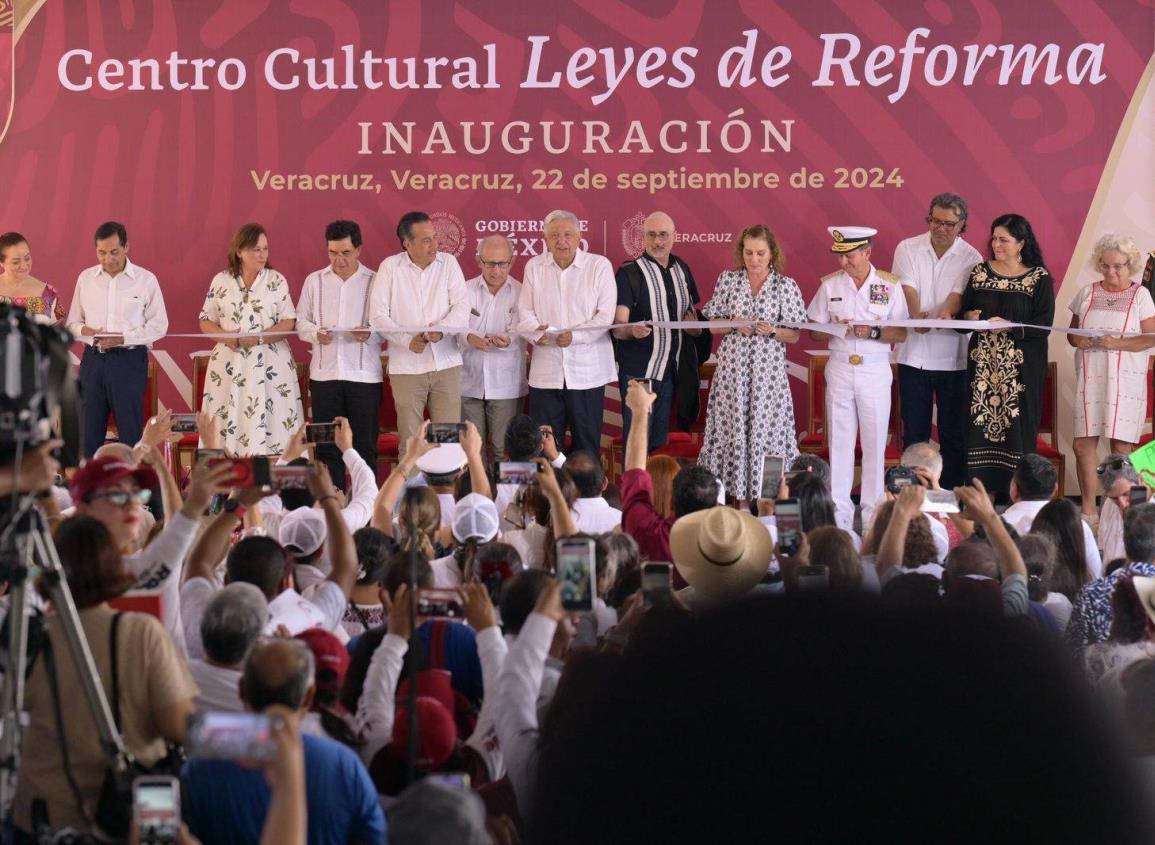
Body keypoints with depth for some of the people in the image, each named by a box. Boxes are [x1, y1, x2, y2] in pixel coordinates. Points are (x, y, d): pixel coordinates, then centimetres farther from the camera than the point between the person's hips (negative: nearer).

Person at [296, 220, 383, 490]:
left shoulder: (375, 282, 4)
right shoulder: (314, 281, 11)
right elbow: (301, 321, 11)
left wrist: (370, 334, -18)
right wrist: (316, 334, -9)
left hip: (364, 374, -2)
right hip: (324, 374, 2)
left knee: (365, 445, 0)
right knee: (327, 446, 3)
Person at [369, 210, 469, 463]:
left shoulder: (448, 263, 5)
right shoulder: (390, 267, 0)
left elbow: (462, 306, -3)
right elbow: (378, 316, -4)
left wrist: (442, 328, -22)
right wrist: (408, 340, -18)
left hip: (446, 363, 1)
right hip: (407, 366, -1)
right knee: (410, 442, 0)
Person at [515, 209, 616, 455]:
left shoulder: (599, 265, 1)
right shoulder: (534, 266, 10)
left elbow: (606, 316, -6)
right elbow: (524, 313, 6)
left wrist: (574, 336, -22)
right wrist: (537, 332, -17)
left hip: (587, 371, -2)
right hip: (546, 370, 2)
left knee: (587, 444, 1)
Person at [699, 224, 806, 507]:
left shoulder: (786, 285, 1)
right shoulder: (728, 280, 6)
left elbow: (794, 336, 3)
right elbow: (713, 325, 9)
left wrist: (773, 331, -15)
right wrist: (734, 325, -10)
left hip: (768, 369, -1)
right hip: (733, 366, 1)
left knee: (766, 428, -4)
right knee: (734, 428, 0)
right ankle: (741, 500, 8)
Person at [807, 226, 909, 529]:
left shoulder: (890, 285, -1)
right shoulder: (830, 285, 3)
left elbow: (901, 334, -1)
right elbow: (815, 331, 6)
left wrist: (873, 332, -18)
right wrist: (834, 330, -14)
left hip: (876, 370, -1)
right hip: (840, 366, 1)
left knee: (874, 441, 2)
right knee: (839, 439, 2)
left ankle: (872, 510, 10)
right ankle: (839, 510, 7)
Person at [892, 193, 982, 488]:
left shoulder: (970, 258, 2)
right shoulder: (908, 249, 3)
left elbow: (960, 293, -11)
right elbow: (908, 288, -10)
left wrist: (947, 311, -35)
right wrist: (916, 315, -31)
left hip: (953, 356, 0)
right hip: (914, 354, 0)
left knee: (954, 435, 3)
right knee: (914, 433, 4)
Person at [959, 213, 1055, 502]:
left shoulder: (1040, 278, -1)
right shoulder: (979, 272, 10)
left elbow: (1044, 325, -8)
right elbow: (963, 309, 14)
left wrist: (1009, 326, -20)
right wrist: (968, 316, -9)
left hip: (1020, 367, -3)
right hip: (983, 362, 3)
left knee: (1015, 423, -5)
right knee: (979, 422, -4)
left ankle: (1014, 494, -2)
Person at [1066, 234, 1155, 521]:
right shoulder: (1087, 293, 12)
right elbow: (1071, 332, 16)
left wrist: (1118, 343, -16)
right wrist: (1077, 340, -6)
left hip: (1124, 379, -3)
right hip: (1090, 376, 3)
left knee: (1121, 446, -3)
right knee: (1083, 444, -2)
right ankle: (1088, 510, 8)